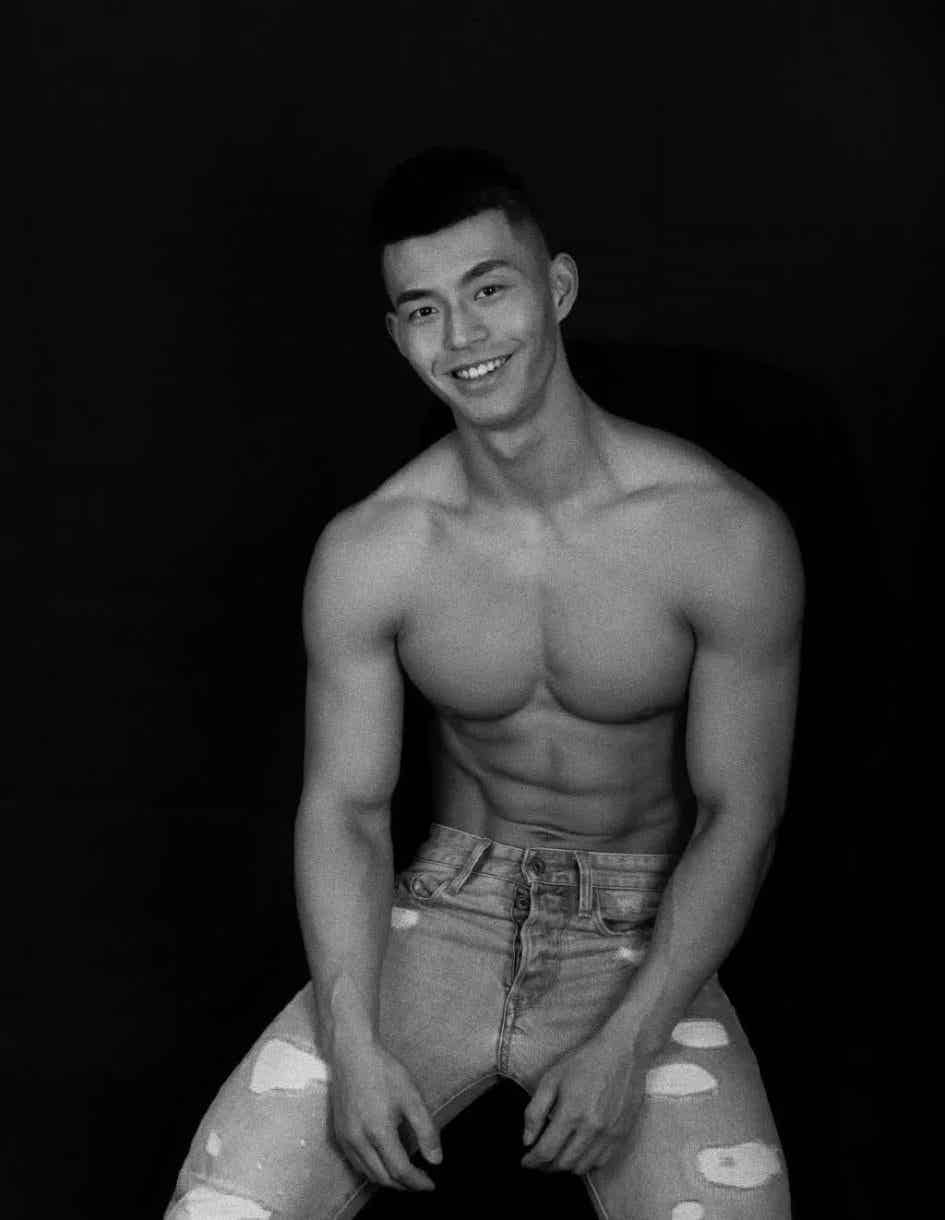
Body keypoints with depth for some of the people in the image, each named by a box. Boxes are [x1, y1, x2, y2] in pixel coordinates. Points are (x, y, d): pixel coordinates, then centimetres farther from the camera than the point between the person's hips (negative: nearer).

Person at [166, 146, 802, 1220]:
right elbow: (344, 806, -3)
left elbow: (739, 814, -10)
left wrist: (624, 1048, -17)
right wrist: (354, 1048, -17)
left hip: (643, 935, -1)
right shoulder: (364, 555, -9)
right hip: (445, 909, 2)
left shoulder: (728, 536, -16)